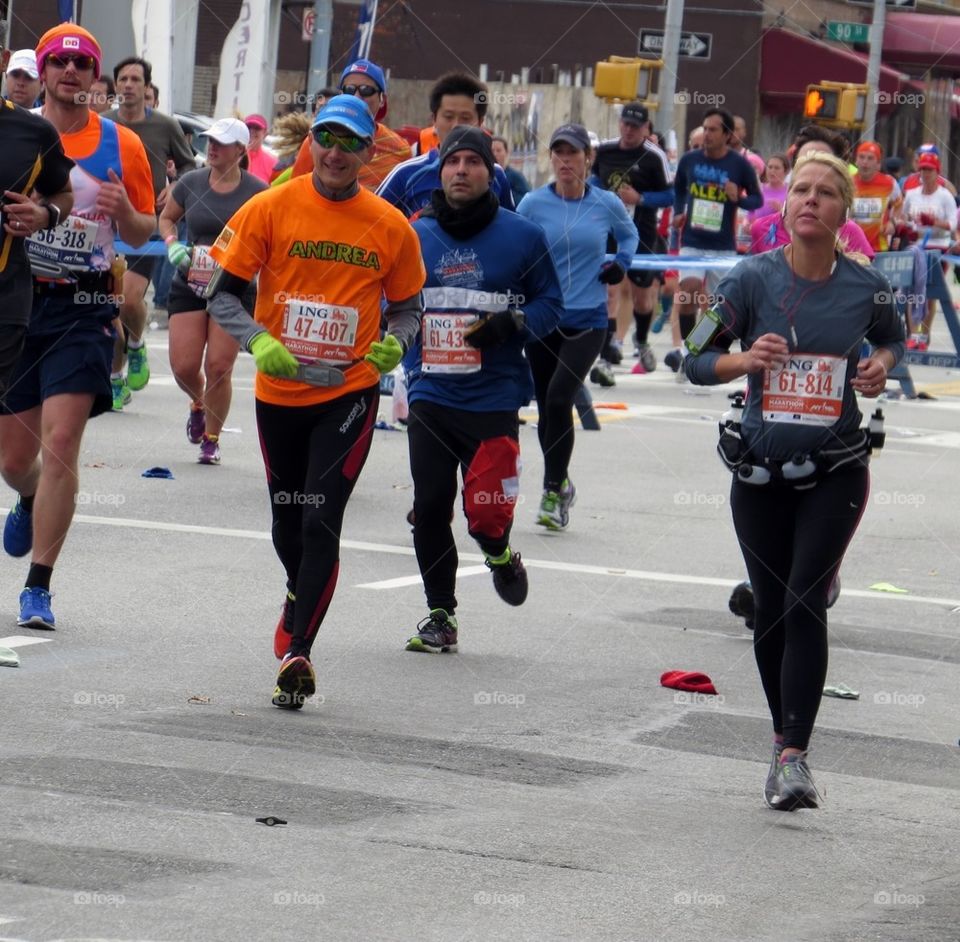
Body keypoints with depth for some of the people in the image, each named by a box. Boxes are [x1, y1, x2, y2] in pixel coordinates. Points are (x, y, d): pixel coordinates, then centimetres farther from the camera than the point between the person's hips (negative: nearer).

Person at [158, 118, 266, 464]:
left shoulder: (256, 191, -5)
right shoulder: (191, 182, 3)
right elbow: (166, 218, 18)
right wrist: (173, 245, -1)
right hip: (189, 286, 2)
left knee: (219, 368, -6)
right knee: (184, 366, -4)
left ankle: (211, 439, 11)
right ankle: (198, 404, 32)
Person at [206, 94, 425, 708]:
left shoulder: (392, 228, -1)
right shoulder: (270, 209, -4)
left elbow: (407, 307, 11)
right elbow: (224, 292, -1)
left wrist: (395, 344, -11)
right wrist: (258, 342, -18)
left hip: (349, 392, -2)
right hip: (279, 391, 2)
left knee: (321, 522, -14)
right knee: (287, 521, 16)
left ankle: (298, 652, -12)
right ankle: (302, 598, 47)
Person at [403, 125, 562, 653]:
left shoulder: (522, 237, 0)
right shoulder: (415, 237, 7)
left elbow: (550, 304, 5)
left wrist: (512, 323, -14)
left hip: (494, 398, -3)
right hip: (429, 396, 3)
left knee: (486, 513, -10)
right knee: (429, 509, 3)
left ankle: (500, 556, 26)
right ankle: (440, 616, 17)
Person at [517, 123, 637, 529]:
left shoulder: (606, 204, -1)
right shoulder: (533, 204, -3)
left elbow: (629, 234, 20)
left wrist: (621, 264, 3)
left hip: (587, 319, -2)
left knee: (559, 397, -18)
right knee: (547, 406, 9)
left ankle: (553, 491, -10)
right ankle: (559, 484, 30)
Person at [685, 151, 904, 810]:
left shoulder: (867, 287, -3)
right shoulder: (753, 278, -5)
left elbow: (893, 337, 19)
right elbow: (696, 360, 0)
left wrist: (882, 365, -3)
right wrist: (745, 360, -20)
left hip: (835, 472, -1)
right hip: (760, 472, 1)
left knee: (805, 604, -14)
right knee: (772, 609, 10)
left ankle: (794, 757, -18)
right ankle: (785, 740, 28)